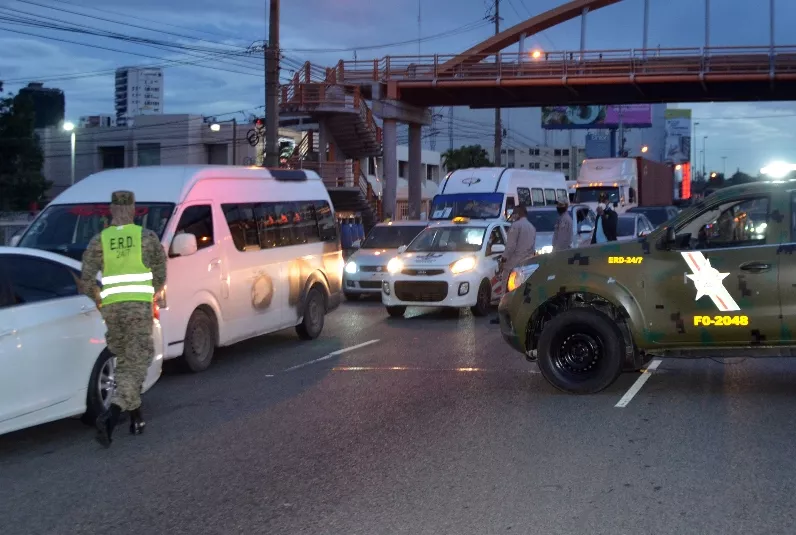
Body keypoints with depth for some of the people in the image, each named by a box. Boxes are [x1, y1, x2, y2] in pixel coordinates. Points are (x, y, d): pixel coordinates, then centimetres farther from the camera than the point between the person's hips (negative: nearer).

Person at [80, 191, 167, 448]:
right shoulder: (147, 237, 0)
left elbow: (86, 281, 0)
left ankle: (136, 418, 23)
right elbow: (160, 276, 7)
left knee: (125, 362, 18)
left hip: (111, 308, 3)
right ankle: (111, 414, -22)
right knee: (136, 364, -3)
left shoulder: (99, 241, 4)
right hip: (139, 306, -3)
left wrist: (98, 301, 18)